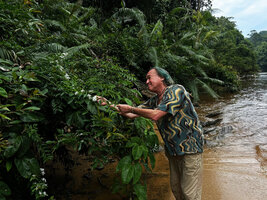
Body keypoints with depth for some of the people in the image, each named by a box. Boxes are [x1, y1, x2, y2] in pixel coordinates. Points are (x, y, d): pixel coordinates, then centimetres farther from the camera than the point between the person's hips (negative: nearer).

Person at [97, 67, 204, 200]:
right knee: (176, 189, 15)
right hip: (172, 150, 7)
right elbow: (131, 115, 9)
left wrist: (130, 108, -14)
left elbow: (155, 115, -24)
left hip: (190, 148, -7)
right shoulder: (154, 101, 9)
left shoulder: (176, 90, -16)